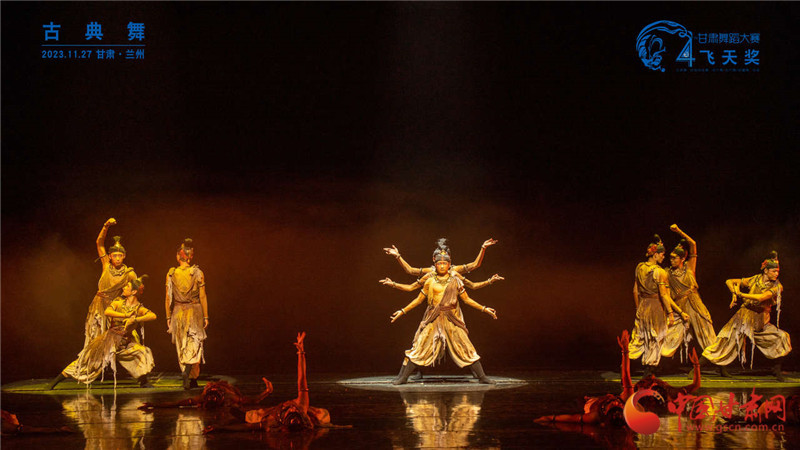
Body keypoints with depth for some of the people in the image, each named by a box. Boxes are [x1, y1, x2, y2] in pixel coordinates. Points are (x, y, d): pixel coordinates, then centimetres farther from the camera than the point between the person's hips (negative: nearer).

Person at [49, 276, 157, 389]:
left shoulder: (139, 309, -2)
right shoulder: (118, 302, 1)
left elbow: (153, 316, -20)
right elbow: (107, 312, -18)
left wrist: (135, 320, -30)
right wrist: (126, 315, -24)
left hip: (126, 342, 0)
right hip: (110, 338, 0)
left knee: (143, 352, -23)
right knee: (88, 358, -3)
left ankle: (143, 383, -7)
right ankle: (57, 380, 5)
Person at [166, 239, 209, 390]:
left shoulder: (171, 274, -1)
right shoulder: (198, 273, -5)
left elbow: (168, 298, 1)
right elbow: (202, 297, -4)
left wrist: (168, 317, 8)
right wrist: (205, 316, 3)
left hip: (178, 312, 2)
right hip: (195, 311, -1)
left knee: (182, 346, 11)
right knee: (194, 344, 0)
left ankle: (192, 379, 14)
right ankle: (187, 372, -25)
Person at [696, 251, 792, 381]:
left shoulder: (777, 286, -8)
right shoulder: (753, 280, -4)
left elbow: (761, 297, -24)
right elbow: (729, 282, 5)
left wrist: (740, 294, -18)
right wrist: (735, 294, -11)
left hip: (761, 323, 2)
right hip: (744, 319, -2)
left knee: (782, 338, -10)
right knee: (724, 343, -5)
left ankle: (776, 370, 6)